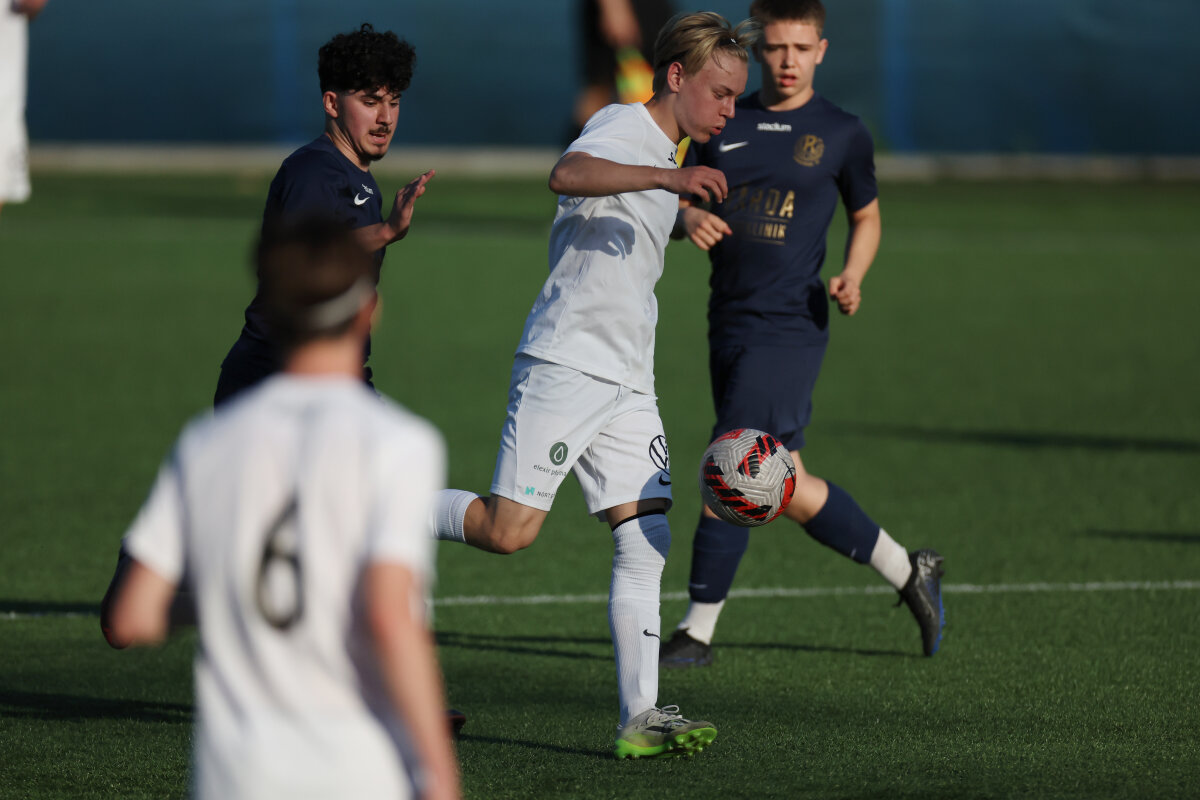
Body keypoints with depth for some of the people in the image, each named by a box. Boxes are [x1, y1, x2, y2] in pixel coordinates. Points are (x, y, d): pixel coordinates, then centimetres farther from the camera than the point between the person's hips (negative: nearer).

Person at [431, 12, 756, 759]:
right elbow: (568, 174, -33)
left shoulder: (666, 154, 21)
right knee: (510, 530, -13)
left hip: (628, 383, 9)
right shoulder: (620, 127, -8)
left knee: (646, 541, -1)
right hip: (565, 361, -9)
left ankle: (641, 717, -2)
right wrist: (668, 178, -45)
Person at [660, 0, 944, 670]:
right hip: (730, 322, 5)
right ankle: (908, 571, 22)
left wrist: (853, 277, -4)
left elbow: (867, 216, 14)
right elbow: (677, 201, 14)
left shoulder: (842, 134, 2)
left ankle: (699, 631, -3)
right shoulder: (723, 124, 10)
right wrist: (688, 217, -10)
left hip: (791, 324, -5)